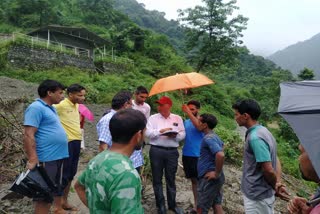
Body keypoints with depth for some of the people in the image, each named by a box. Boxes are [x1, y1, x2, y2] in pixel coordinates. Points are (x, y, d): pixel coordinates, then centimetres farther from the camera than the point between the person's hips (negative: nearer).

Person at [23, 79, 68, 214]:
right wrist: (33, 160, -24)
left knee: (58, 188, 21)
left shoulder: (50, 108, 13)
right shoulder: (36, 108, -15)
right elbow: (28, 136, -21)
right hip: (47, 159, -9)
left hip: (59, 156, 10)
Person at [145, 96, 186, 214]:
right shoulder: (153, 118, 2)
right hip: (156, 151, -1)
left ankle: (172, 204, 28)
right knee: (157, 179, 8)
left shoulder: (177, 118, 7)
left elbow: (182, 134, 4)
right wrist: (161, 131, -18)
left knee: (171, 179, 12)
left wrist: (175, 135, -16)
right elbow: (148, 133, -7)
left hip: (172, 152, 1)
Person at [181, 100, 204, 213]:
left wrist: (188, 113, -31)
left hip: (198, 155, -6)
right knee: (193, 180, 16)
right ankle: (196, 204, 28)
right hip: (187, 155, 6)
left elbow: (199, 126, -30)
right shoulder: (186, 122, 10)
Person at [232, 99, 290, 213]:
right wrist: (278, 184, 0)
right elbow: (276, 161, 9)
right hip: (261, 193, 9)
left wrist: (275, 187, -7)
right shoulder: (263, 131, 6)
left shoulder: (255, 137, -25)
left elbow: (268, 170, -24)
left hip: (257, 196, -9)